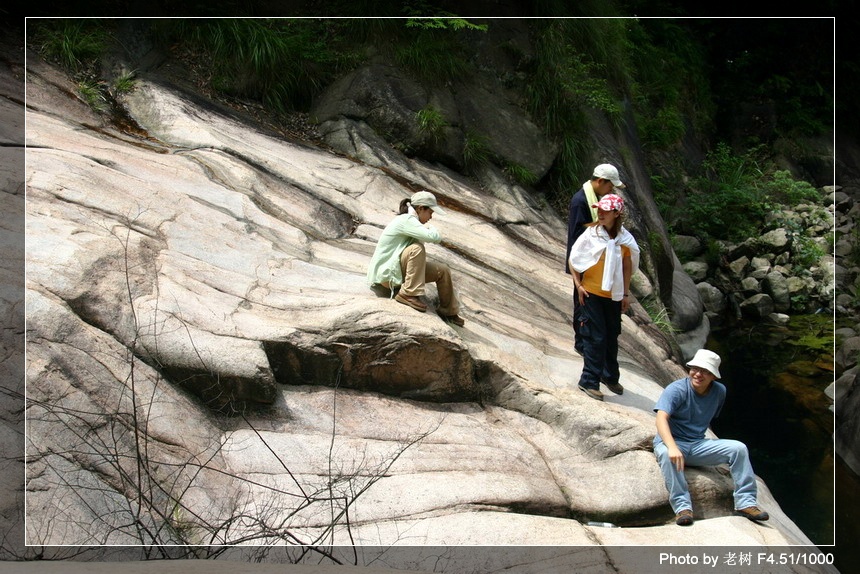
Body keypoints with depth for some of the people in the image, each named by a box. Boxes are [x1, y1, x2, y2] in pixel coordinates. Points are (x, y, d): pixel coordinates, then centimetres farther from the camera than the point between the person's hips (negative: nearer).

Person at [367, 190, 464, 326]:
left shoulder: (411, 222, 10)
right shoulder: (406, 220, -21)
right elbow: (434, 237, -29)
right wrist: (429, 227, -11)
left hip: (399, 271, 10)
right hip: (386, 273, -10)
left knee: (443, 270, 5)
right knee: (416, 248, -32)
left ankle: (448, 312, 22)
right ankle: (408, 294, -26)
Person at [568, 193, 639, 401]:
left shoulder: (624, 238, -3)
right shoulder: (591, 233, -11)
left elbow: (627, 266, 6)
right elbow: (573, 259, -5)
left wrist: (626, 294, 7)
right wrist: (578, 286, -9)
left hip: (613, 296, 4)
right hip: (591, 293, -4)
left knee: (612, 337, 16)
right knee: (595, 338, -4)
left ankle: (610, 376, 34)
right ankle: (589, 382, 5)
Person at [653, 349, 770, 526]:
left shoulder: (719, 391, 2)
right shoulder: (676, 389, -16)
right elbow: (661, 418, -30)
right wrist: (672, 447, -45)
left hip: (698, 445, 5)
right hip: (670, 442, -5)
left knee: (739, 448, -13)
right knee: (666, 454, -40)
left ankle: (745, 502, -11)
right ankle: (682, 506, -36)